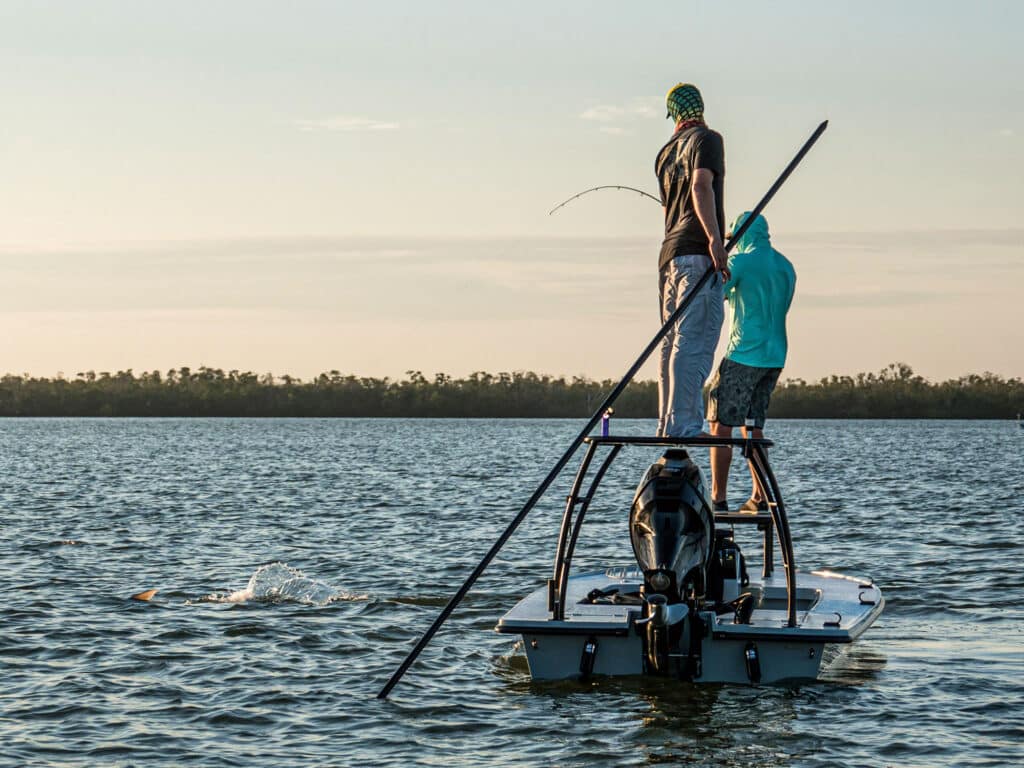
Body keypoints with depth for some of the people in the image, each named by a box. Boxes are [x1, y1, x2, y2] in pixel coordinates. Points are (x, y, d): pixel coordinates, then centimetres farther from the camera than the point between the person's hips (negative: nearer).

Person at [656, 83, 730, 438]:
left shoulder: (666, 152, 21)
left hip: (670, 252, 8)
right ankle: (683, 424, -18)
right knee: (694, 341, -12)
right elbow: (701, 186, -18)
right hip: (698, 252, -8)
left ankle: (669, 423, 9)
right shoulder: (707, 139, -2)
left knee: (673, 341, 10)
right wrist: (715, 239, -26)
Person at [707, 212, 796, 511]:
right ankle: (759, 497, 8)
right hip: (775, 356, 7)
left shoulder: (742, 261, -8)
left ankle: (718, 498, -8)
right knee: (752, 425, 13)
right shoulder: (786, 267, 14)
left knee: (721, 424, -4)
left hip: (744, 353, -7)